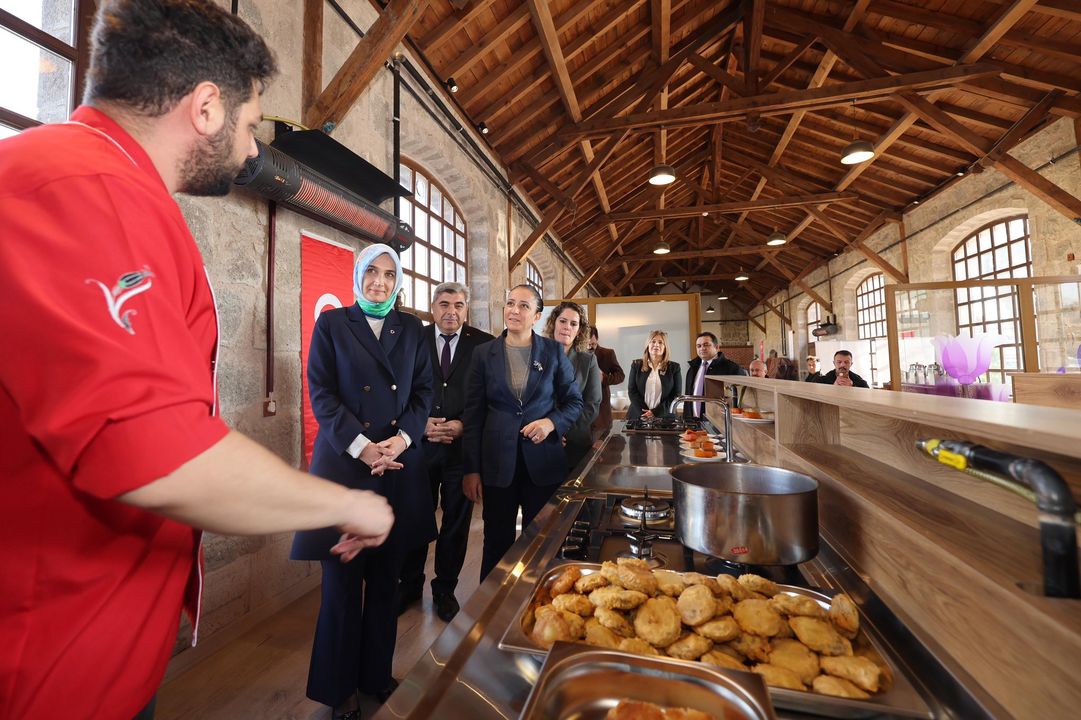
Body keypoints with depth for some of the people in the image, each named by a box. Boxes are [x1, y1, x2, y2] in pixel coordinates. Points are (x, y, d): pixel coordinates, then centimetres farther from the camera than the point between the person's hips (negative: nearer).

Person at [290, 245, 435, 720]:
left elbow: (423, 391, 6)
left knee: (386, 579, 13)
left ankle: (378, 674, 32)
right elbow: (322, 394, -4)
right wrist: (362, 447, -14)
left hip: (399, 464, 3)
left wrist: (401, 438, -10)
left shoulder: (411, 329, 10)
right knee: (342, 580, 9)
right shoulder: (331, 323, 3)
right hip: (344, 463, -2)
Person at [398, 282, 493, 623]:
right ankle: (410, 585, 37)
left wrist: (463, 425, -13)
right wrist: (421, 424, -10)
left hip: (463, 445, 0)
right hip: (420, 443, 1)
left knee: (456, 521, 13)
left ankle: (445, 589, 35)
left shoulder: (484, 344, -2)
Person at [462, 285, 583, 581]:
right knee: (497, 542, 12)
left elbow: (574, 401, 8)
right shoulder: (484, 353, 2)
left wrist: (552, 422, -13)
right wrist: (471, 469, 0)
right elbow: (473, 414, 2)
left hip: (543, 460, 0)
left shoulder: (554, 351, 1)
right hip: (498, 461, 0)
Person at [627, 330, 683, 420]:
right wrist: (644, 413, -11)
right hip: (638, 416, 0)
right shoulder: (637, 365, 6)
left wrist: (655, 412, -11)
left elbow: (676, 395, 0)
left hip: (664, 417, 0)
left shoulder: (674, 367, 5)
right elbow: (632, 391, 1)